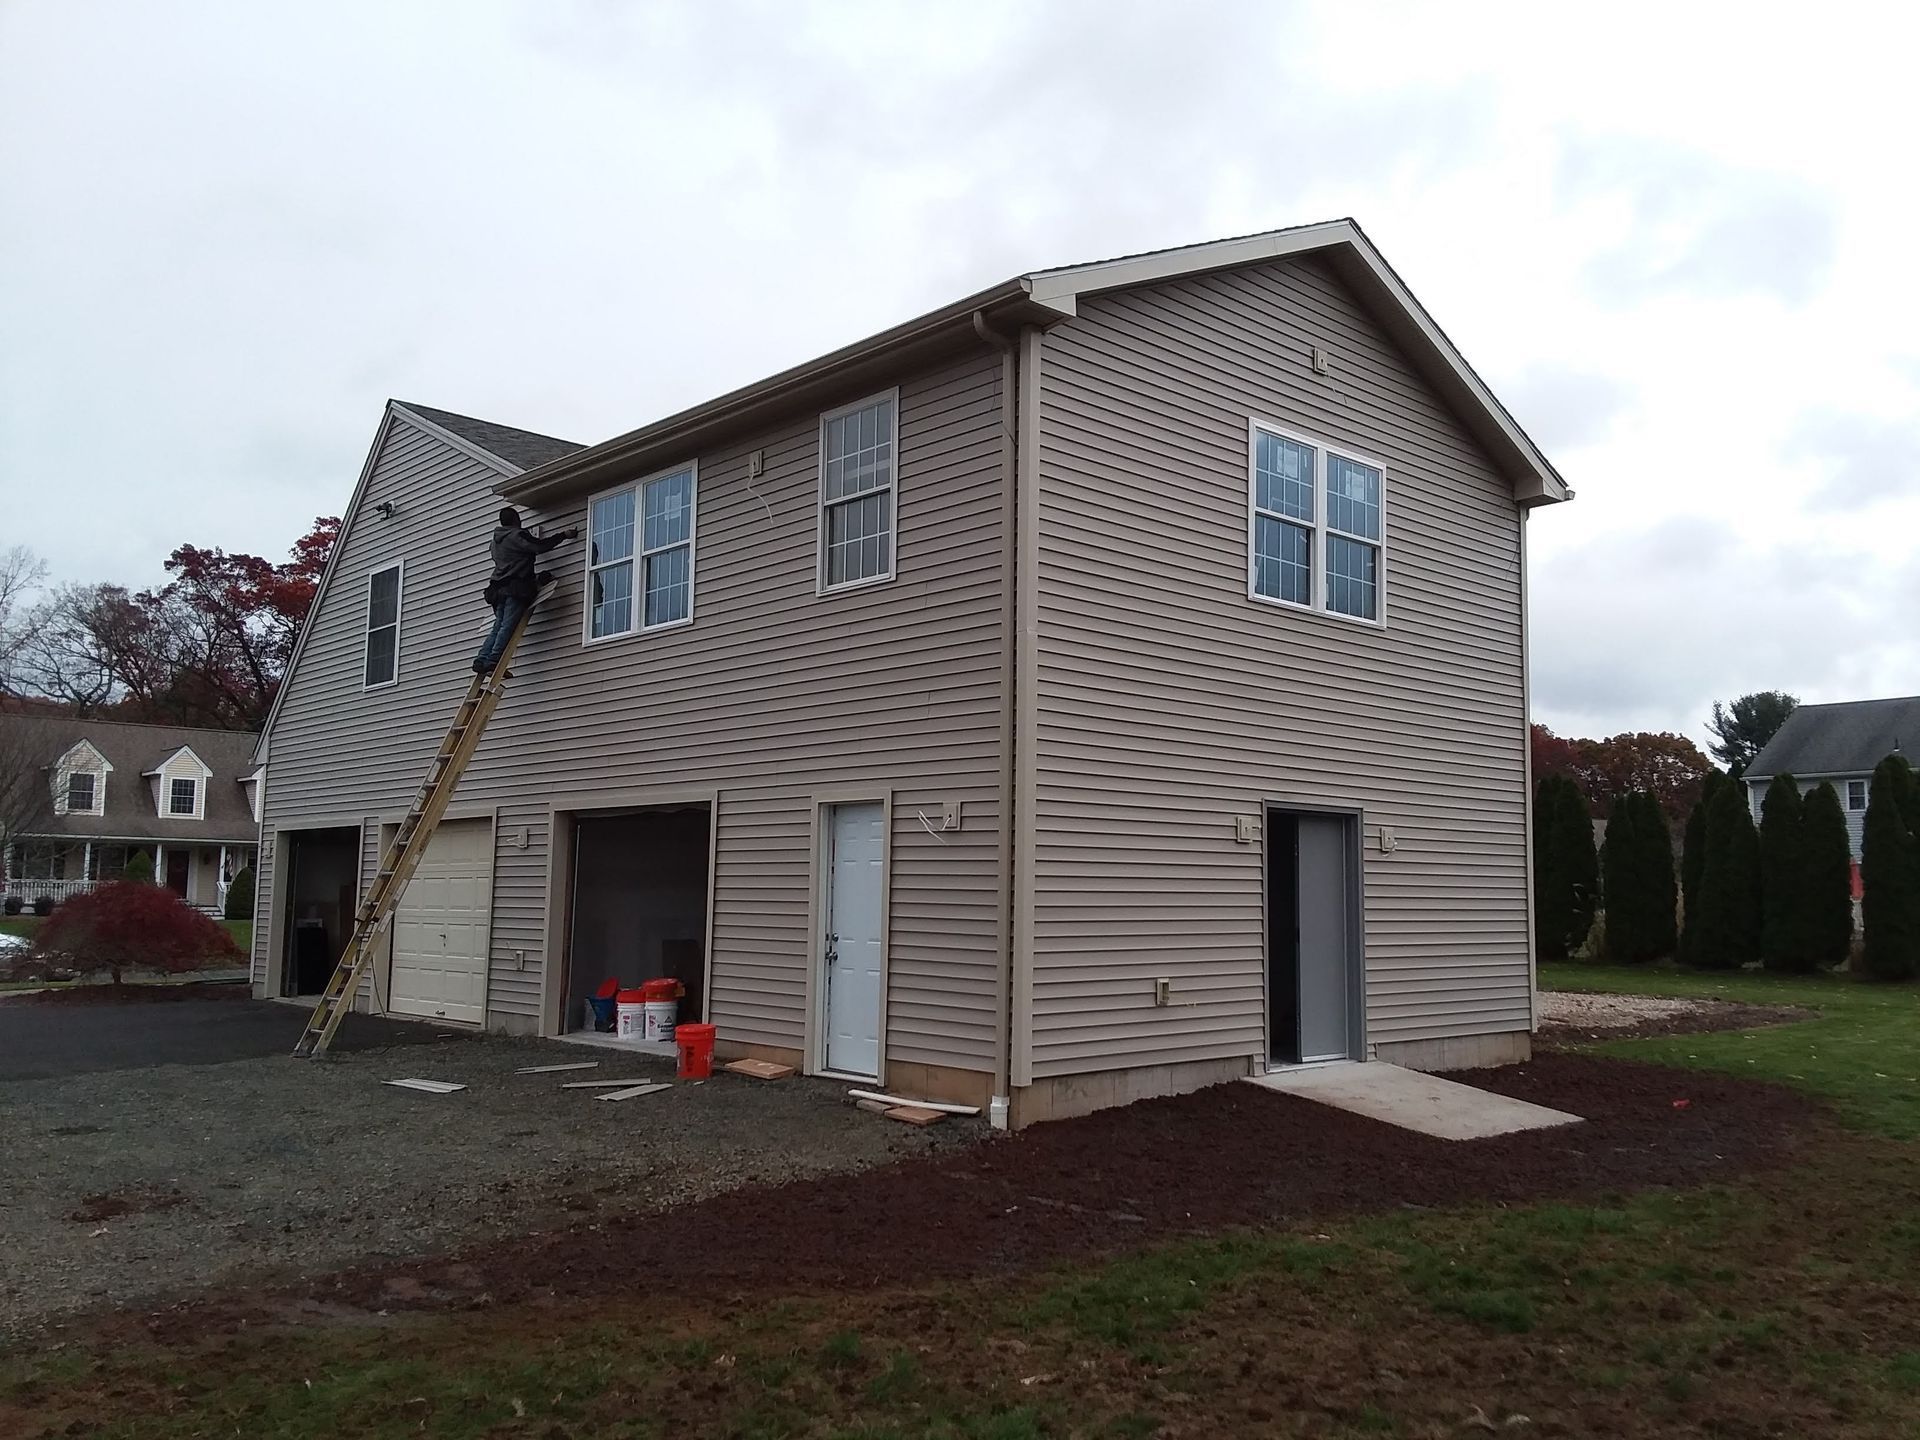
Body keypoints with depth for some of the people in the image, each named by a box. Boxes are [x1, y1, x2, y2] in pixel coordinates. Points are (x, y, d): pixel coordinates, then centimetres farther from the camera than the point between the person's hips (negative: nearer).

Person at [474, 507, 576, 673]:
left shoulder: (496, 540, 23)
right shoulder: (517, 535, -2)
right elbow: (540, 546, -7)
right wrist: (564, 535, 2)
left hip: (498, 588, 8)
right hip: (515, 587, -8)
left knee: (498, 626, 5)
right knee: (508, 626, -13)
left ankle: (481, 659, -7)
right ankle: (493, 660, -22)